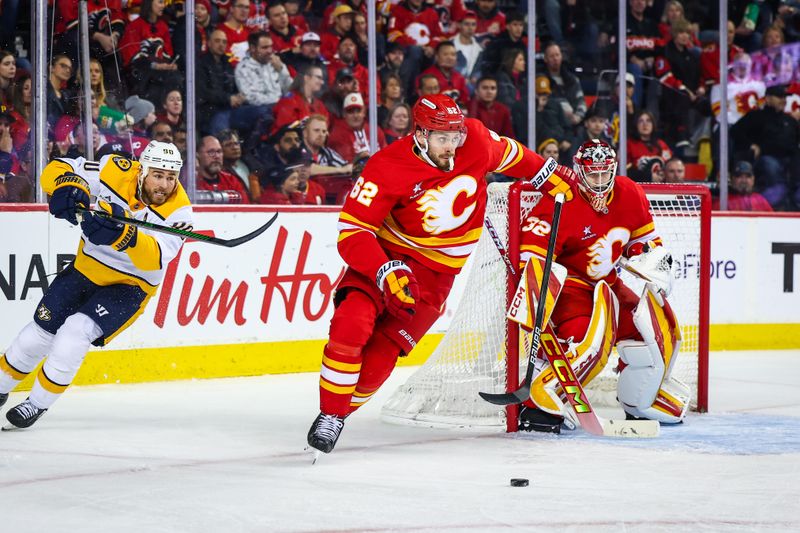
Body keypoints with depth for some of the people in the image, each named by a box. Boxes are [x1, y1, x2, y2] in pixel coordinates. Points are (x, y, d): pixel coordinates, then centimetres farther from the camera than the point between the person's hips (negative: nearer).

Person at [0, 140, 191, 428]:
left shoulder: (178, 210, -22)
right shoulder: (116, 171, -17)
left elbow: (154, 259, -35)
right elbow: (56, 170, -13)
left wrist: (121, 234, -53)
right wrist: (67, 188, -36)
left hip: (129, 285, -3)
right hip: (87, 267, 3)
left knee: (76, 331, -21)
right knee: (42, 330, 5)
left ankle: (38, 403, -4)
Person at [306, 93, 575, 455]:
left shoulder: (476, 139, -12)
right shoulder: (387, 168, -22)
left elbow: (508, 154, 13)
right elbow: (352, 231, -22)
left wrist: (552, 177, 16)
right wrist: (386, 271, -35)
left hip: (435, 272, 2)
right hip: (385, 254, -2)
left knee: (379, 357, -10)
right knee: (350, 326, -24)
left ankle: (343, 413, 12)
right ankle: (329, 414, -7)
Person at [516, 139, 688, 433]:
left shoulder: (629, 195, -3)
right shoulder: (560, 205, -24)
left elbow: (645, 239, 16)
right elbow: (532, 261, -26)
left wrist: (658, 270, 1)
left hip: (606, 284, 8)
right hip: (567, 284, -8)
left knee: (661, 329, 6)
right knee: (593, 342, -31)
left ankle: (639, 401, 25)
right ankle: (539, 403, -30)